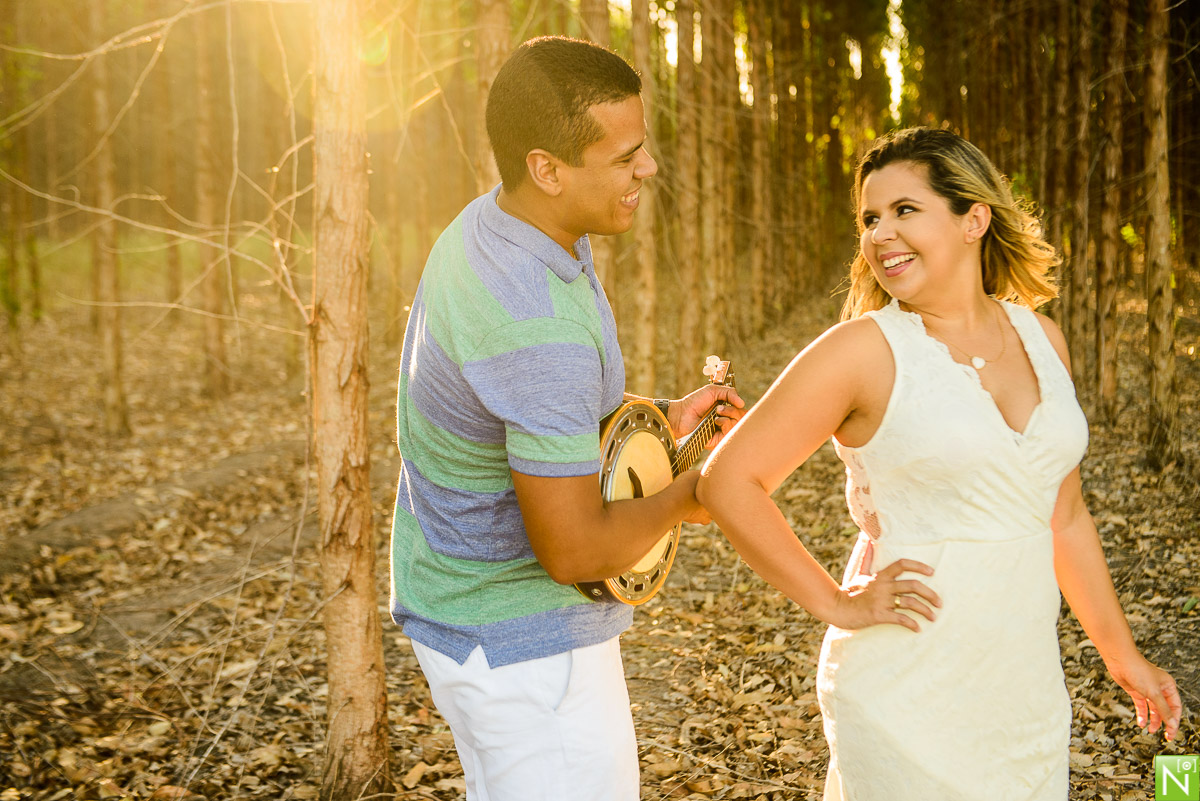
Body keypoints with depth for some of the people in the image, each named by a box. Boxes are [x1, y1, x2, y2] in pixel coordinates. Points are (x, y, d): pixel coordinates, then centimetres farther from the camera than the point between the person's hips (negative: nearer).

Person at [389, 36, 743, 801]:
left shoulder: (489, 226, -2)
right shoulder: (542, 330, -33)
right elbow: (575, 550, -28)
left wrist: (659, 418, 2)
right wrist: (684, 498, -10)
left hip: (463, 592, 10)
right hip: (523, 642, -10)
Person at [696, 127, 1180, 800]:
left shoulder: (1041, 339, 5)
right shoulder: (863, 351, -11)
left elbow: (1063, 513, 15)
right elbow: (728, 480, -11)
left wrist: (1123, 654, 18)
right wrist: (837, 605, -11)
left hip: (1027, 688, 5)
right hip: (909, 690, -5)